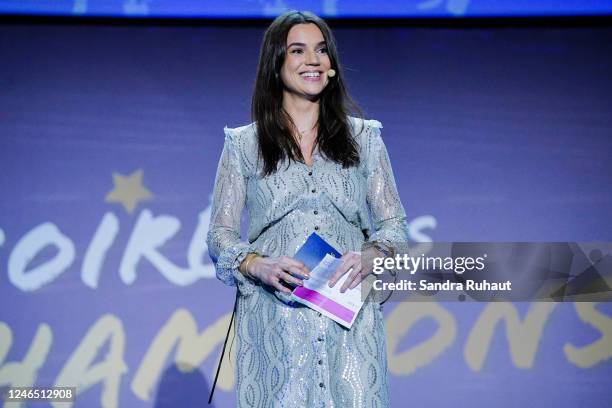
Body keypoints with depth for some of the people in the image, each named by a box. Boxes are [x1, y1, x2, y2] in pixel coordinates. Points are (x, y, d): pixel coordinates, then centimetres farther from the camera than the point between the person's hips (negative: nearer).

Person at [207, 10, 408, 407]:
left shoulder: (364, 138, 12)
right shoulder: (243, 145, 8)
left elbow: (395, 223, 11)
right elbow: (220, 233, 6)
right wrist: (259, 265, -14)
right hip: (273, 322, -1)